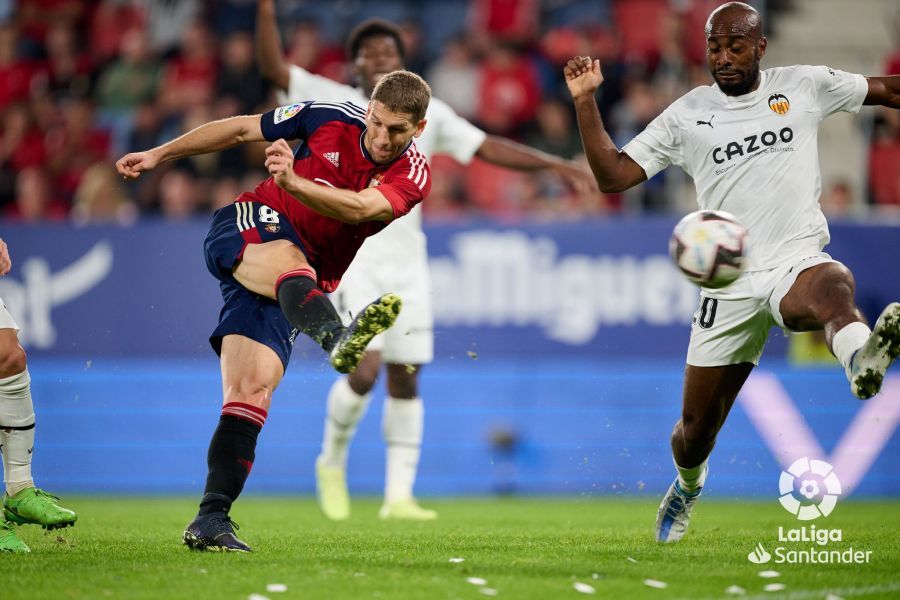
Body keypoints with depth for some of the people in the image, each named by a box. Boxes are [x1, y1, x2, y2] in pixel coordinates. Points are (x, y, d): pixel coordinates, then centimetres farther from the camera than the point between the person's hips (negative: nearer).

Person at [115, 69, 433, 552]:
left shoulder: (412, 176, -4)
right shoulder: (332, 118, -3)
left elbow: (359, 208, -24)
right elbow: (241, 129, 10)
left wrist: (293, 180, -41)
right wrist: (159, 154, 12)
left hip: (296, 290, 3)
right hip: (248, 226, -3)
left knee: (252, 392, -13)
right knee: (289, 260, -39)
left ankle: (211, 520, -14)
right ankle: (337, 338, -72)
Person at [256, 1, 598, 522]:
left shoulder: (428, 113, 8)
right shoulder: (336, 103, 0)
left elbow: (488, 147, 9)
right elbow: (274, 66, -7)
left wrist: (557, 166, 3)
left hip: (408, 261, 4)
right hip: (355, 260, -4)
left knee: (405, 380, 2)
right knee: (364, 371, -16)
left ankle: (399, 495, 7)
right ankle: (332, 463, 10)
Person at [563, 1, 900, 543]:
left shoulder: (805, 87, 7)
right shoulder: (688, 114, 8)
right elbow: (614, 175, 7)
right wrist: (586, 102, -3)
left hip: (796, 259, -2)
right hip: (729, 284, 2)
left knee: (833, 285, -42)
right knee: (697, 427, 9)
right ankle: (688, 487, 43)